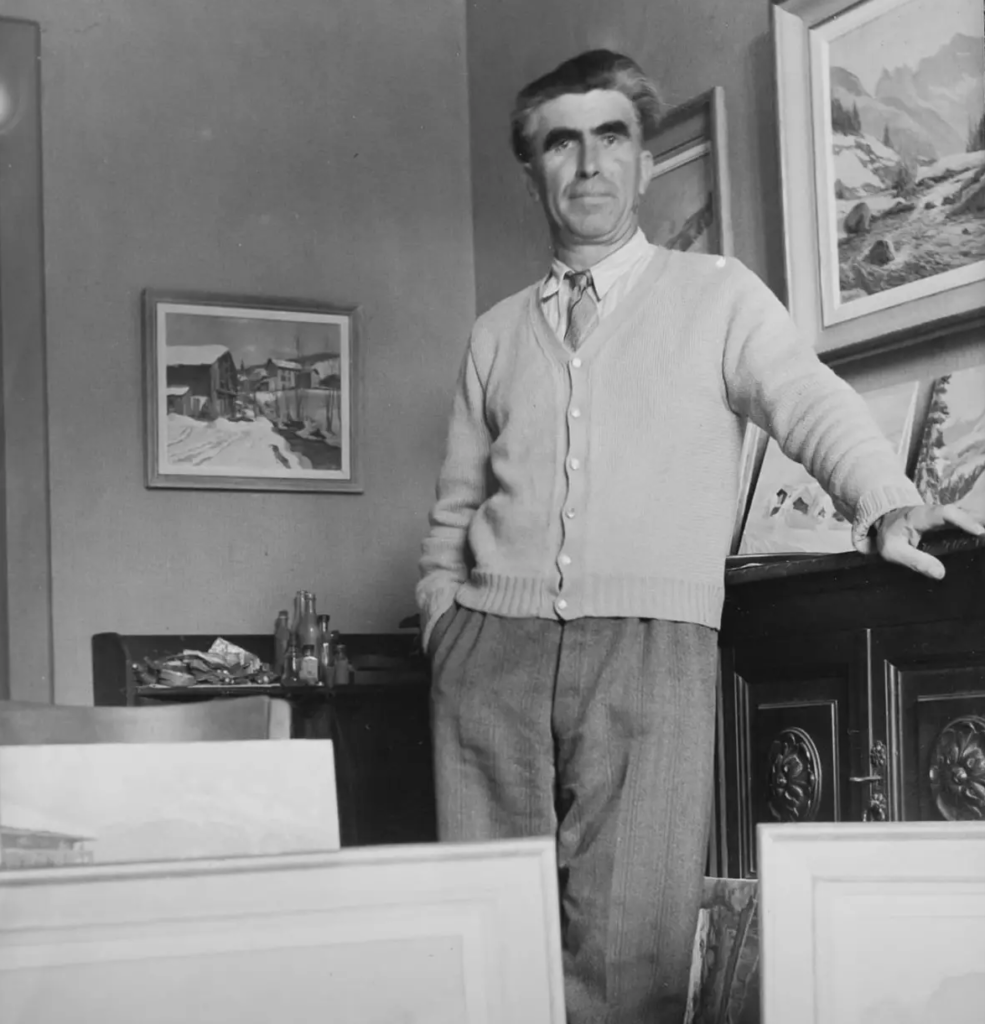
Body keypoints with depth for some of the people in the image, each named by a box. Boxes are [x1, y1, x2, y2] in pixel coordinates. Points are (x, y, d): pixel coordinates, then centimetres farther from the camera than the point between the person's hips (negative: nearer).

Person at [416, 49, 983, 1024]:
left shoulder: (716, 296, 9)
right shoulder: (496, 333, 17)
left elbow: (811, 404, -6)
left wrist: (886, 502, -24)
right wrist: (443, 631, 10)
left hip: (651, 649, -3)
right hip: (493, 649, 3)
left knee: (629, 942, -11)